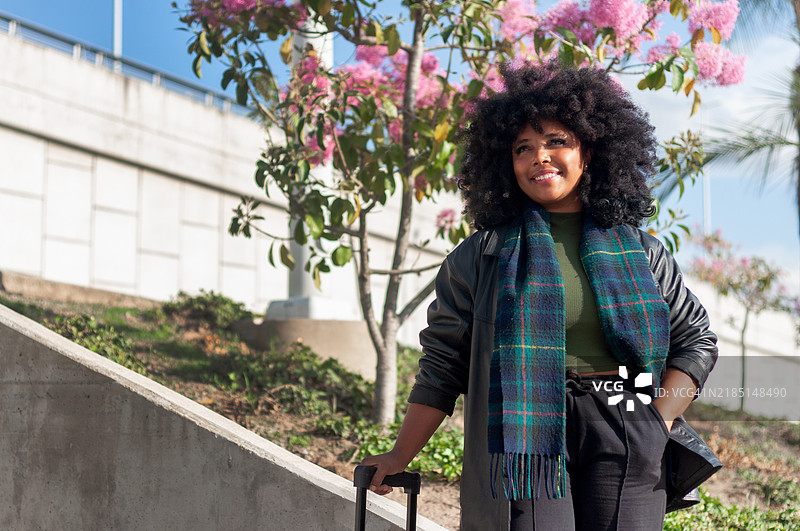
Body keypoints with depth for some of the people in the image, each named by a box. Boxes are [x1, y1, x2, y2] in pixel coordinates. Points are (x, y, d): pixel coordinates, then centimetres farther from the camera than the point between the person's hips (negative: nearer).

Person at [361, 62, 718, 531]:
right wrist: (401, 456, 6)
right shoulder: (482, 255, 8)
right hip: (524, 435, -2)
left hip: (624, 442, 2)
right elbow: (443, 363, 10)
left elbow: (697, 339, 19)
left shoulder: (640, 251, 13)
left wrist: (660, 420, 4)